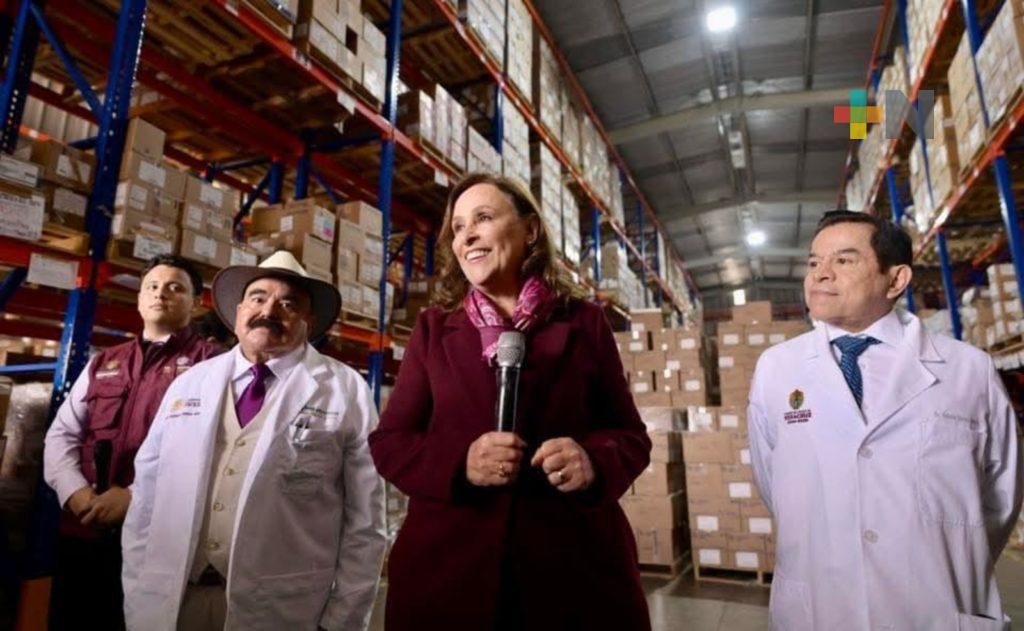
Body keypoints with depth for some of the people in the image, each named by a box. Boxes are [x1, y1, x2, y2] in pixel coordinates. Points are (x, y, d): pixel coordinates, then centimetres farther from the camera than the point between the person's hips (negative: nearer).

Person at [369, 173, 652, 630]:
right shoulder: (434, 327, 7)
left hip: (575, 565, 0)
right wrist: (459, 463, -15)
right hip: (450, 567, 1)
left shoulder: (583, 322, 4)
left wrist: (595, 460, -16)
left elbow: (631, 435, 7)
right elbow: (388, 442, 5)